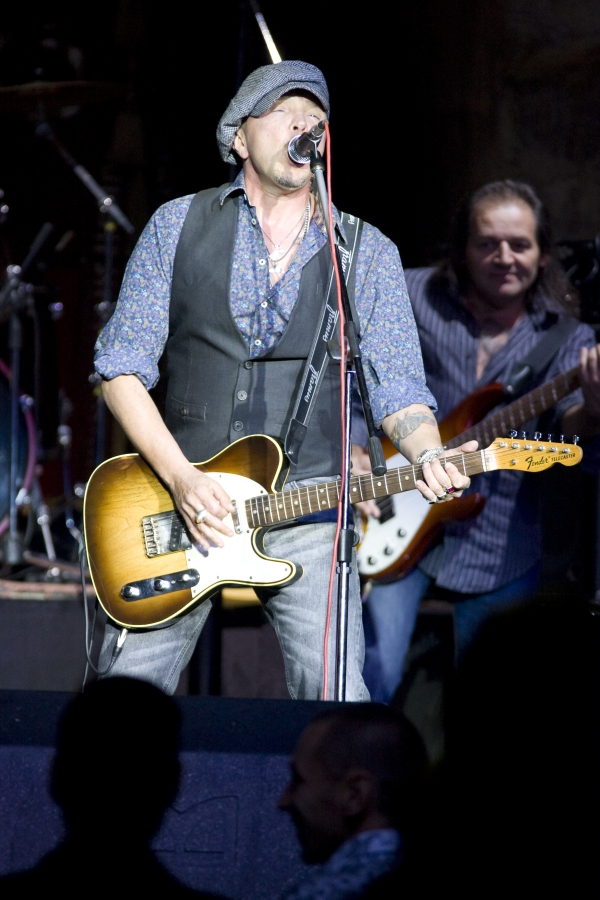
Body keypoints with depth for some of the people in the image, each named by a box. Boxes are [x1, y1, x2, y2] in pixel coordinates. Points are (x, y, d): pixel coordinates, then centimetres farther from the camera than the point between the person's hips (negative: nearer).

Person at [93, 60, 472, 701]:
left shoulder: (369, 254, 8)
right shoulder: (178, 226, 6)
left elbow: (398, 390, 5)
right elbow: (121, 366, 3)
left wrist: (431, 460, -18)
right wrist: (179, 478, -10)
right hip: (177, 502, 0)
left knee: (338, 700, -15)